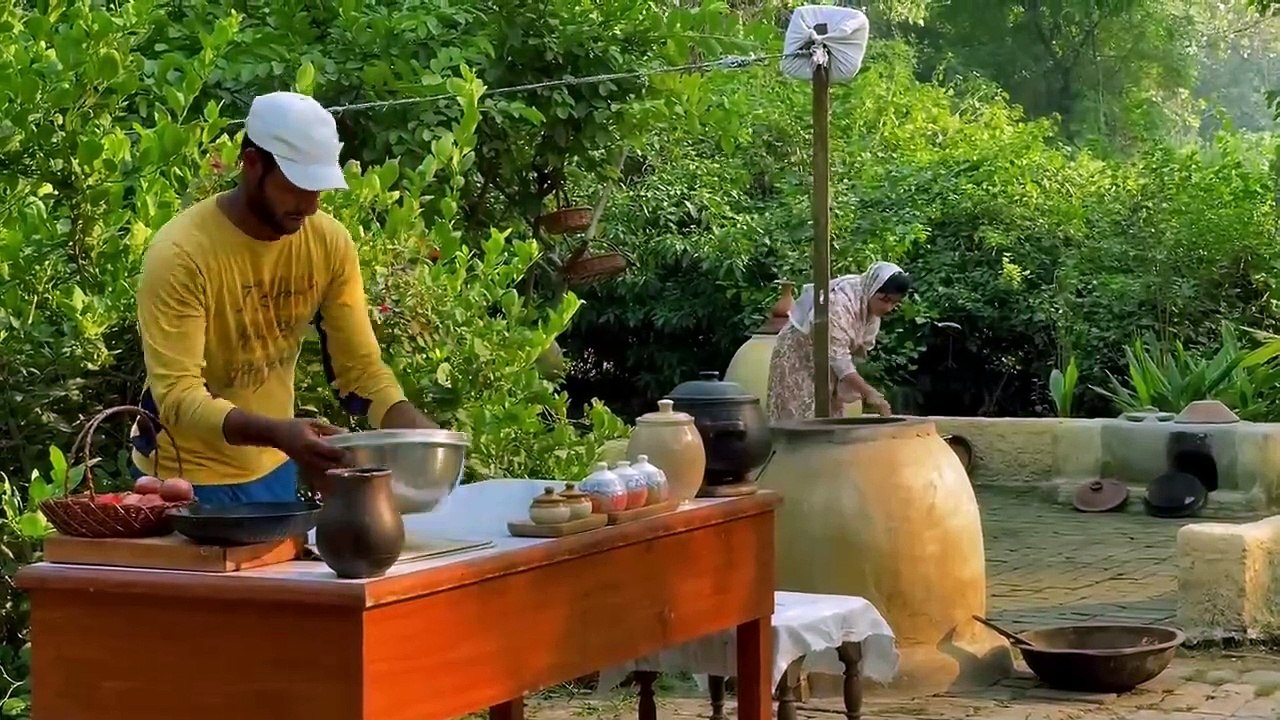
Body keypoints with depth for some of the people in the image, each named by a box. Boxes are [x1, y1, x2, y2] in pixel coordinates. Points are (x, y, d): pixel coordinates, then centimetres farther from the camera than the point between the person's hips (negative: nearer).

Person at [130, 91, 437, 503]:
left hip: (274, 469, 5)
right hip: (187, 477, -4)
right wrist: (277, 433, -43)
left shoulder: (329, 242, -9)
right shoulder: (181, 255, -23)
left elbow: (359, 365, -4)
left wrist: (415, 428, -22)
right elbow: (177, 395, -28)